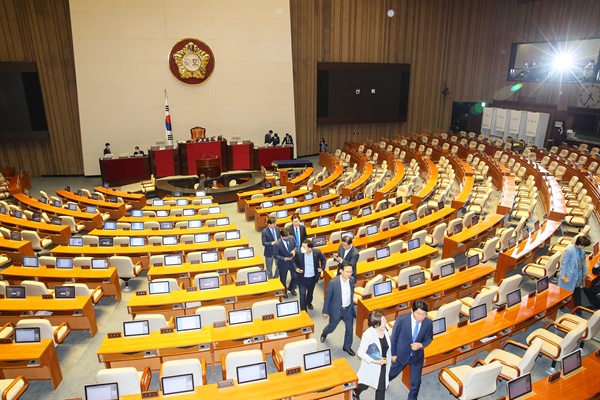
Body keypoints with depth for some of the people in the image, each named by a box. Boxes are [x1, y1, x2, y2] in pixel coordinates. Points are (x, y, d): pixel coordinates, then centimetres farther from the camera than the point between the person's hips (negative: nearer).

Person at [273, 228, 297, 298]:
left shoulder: (292, 238, -15)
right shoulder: (278, 244, -28)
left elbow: (296, 246, 3)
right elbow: (275, 255, -17)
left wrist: (294, 250, -18)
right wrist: (284, 258, -30)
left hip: (292, 261, 4)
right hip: (283, 264, -4)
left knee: (295, 276, 15)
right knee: (283, 279, 16)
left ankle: (291, 288, 47)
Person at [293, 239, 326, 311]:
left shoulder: (317, 252, -20)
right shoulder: (298, 253, -23)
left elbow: (323, 259, 2)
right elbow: (294, 261, -2)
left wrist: (322, 268, -6)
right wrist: (296, 268, -20)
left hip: (313, 277, 3)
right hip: (302, 278, -3)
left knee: (310, 292, 27)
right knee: (302, 295, -2)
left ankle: (309, 303, 56)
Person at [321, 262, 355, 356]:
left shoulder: (352, 280, -13)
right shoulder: (333, 282, -27)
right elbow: (327, 297, -15)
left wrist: (352, 306, 15)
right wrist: (325, 311, -6)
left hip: (348, 309, 3)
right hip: (336, 309, -3)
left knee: (349, 329, 13)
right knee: (332, 327, 19)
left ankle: (347, 346, 38)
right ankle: (324, 333, 54)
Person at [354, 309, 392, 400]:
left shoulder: (386, 329, -14)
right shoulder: (368, 334, -30)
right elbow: (360, 352, -24)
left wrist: (389, 361, 13)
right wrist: (374, 361, -31)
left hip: (383, 365, 3)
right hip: (371, 365, -3)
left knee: (381, 388, 13)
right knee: (364, 385, 20)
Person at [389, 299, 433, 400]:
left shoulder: (428, 323, -21)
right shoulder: (402, 319, -28)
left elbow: (429, 338, -4)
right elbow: (394, 337, -14)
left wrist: (421, 345, -25)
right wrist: (393, 353, -6)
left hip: (417, 356, 1)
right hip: (401, 354, -1)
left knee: (416, 380, 17)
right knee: (393, 373, 25)